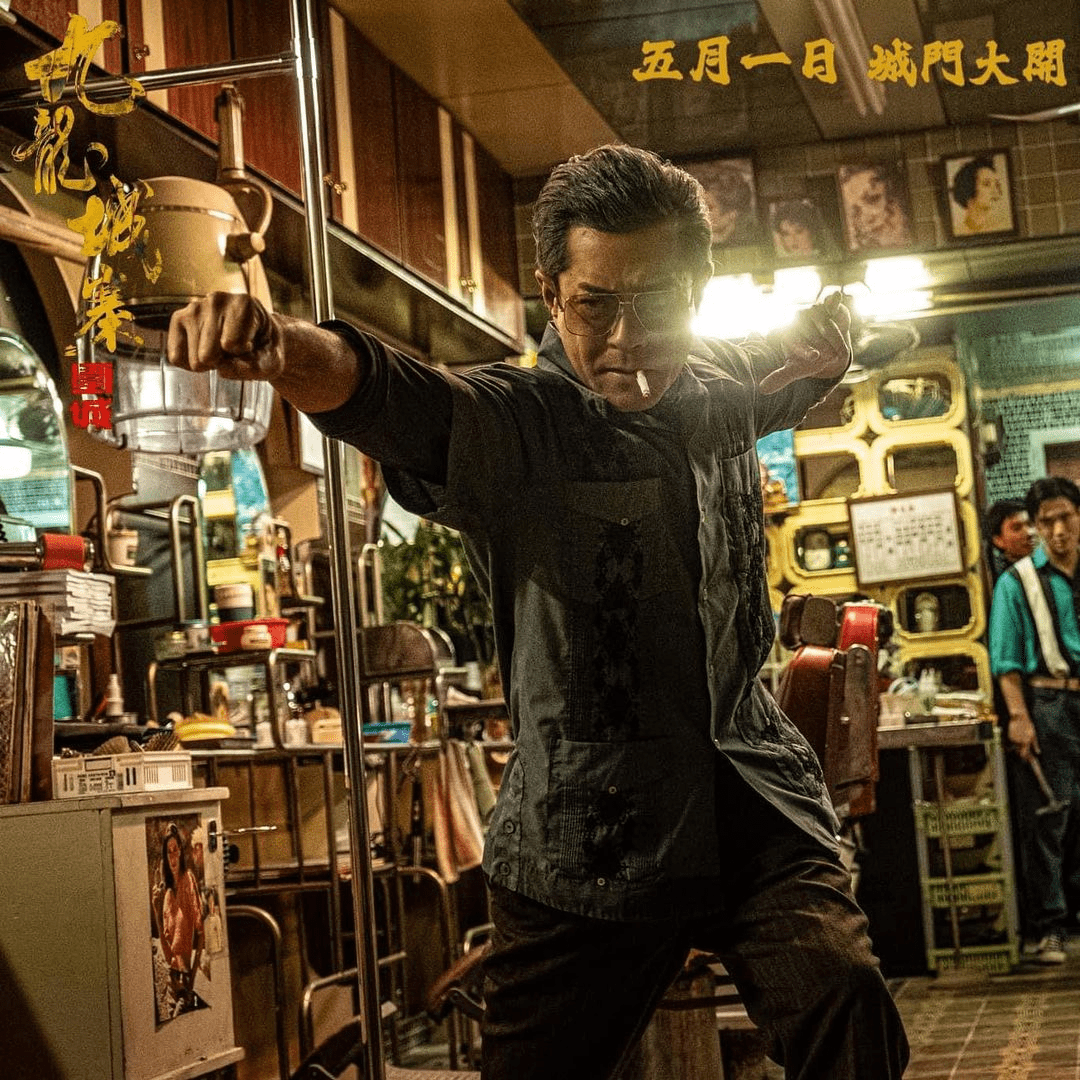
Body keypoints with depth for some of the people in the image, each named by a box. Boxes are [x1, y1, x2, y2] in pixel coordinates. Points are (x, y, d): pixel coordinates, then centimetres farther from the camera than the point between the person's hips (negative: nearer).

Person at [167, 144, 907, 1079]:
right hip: (584, 832, -3)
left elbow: (793, 371, 34)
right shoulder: (514, 423, -11)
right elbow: (386, 395, -35)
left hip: (754, 796, 3)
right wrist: (286, 350, -57)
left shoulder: (723, 392, 7)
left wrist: (823, 345, 10)